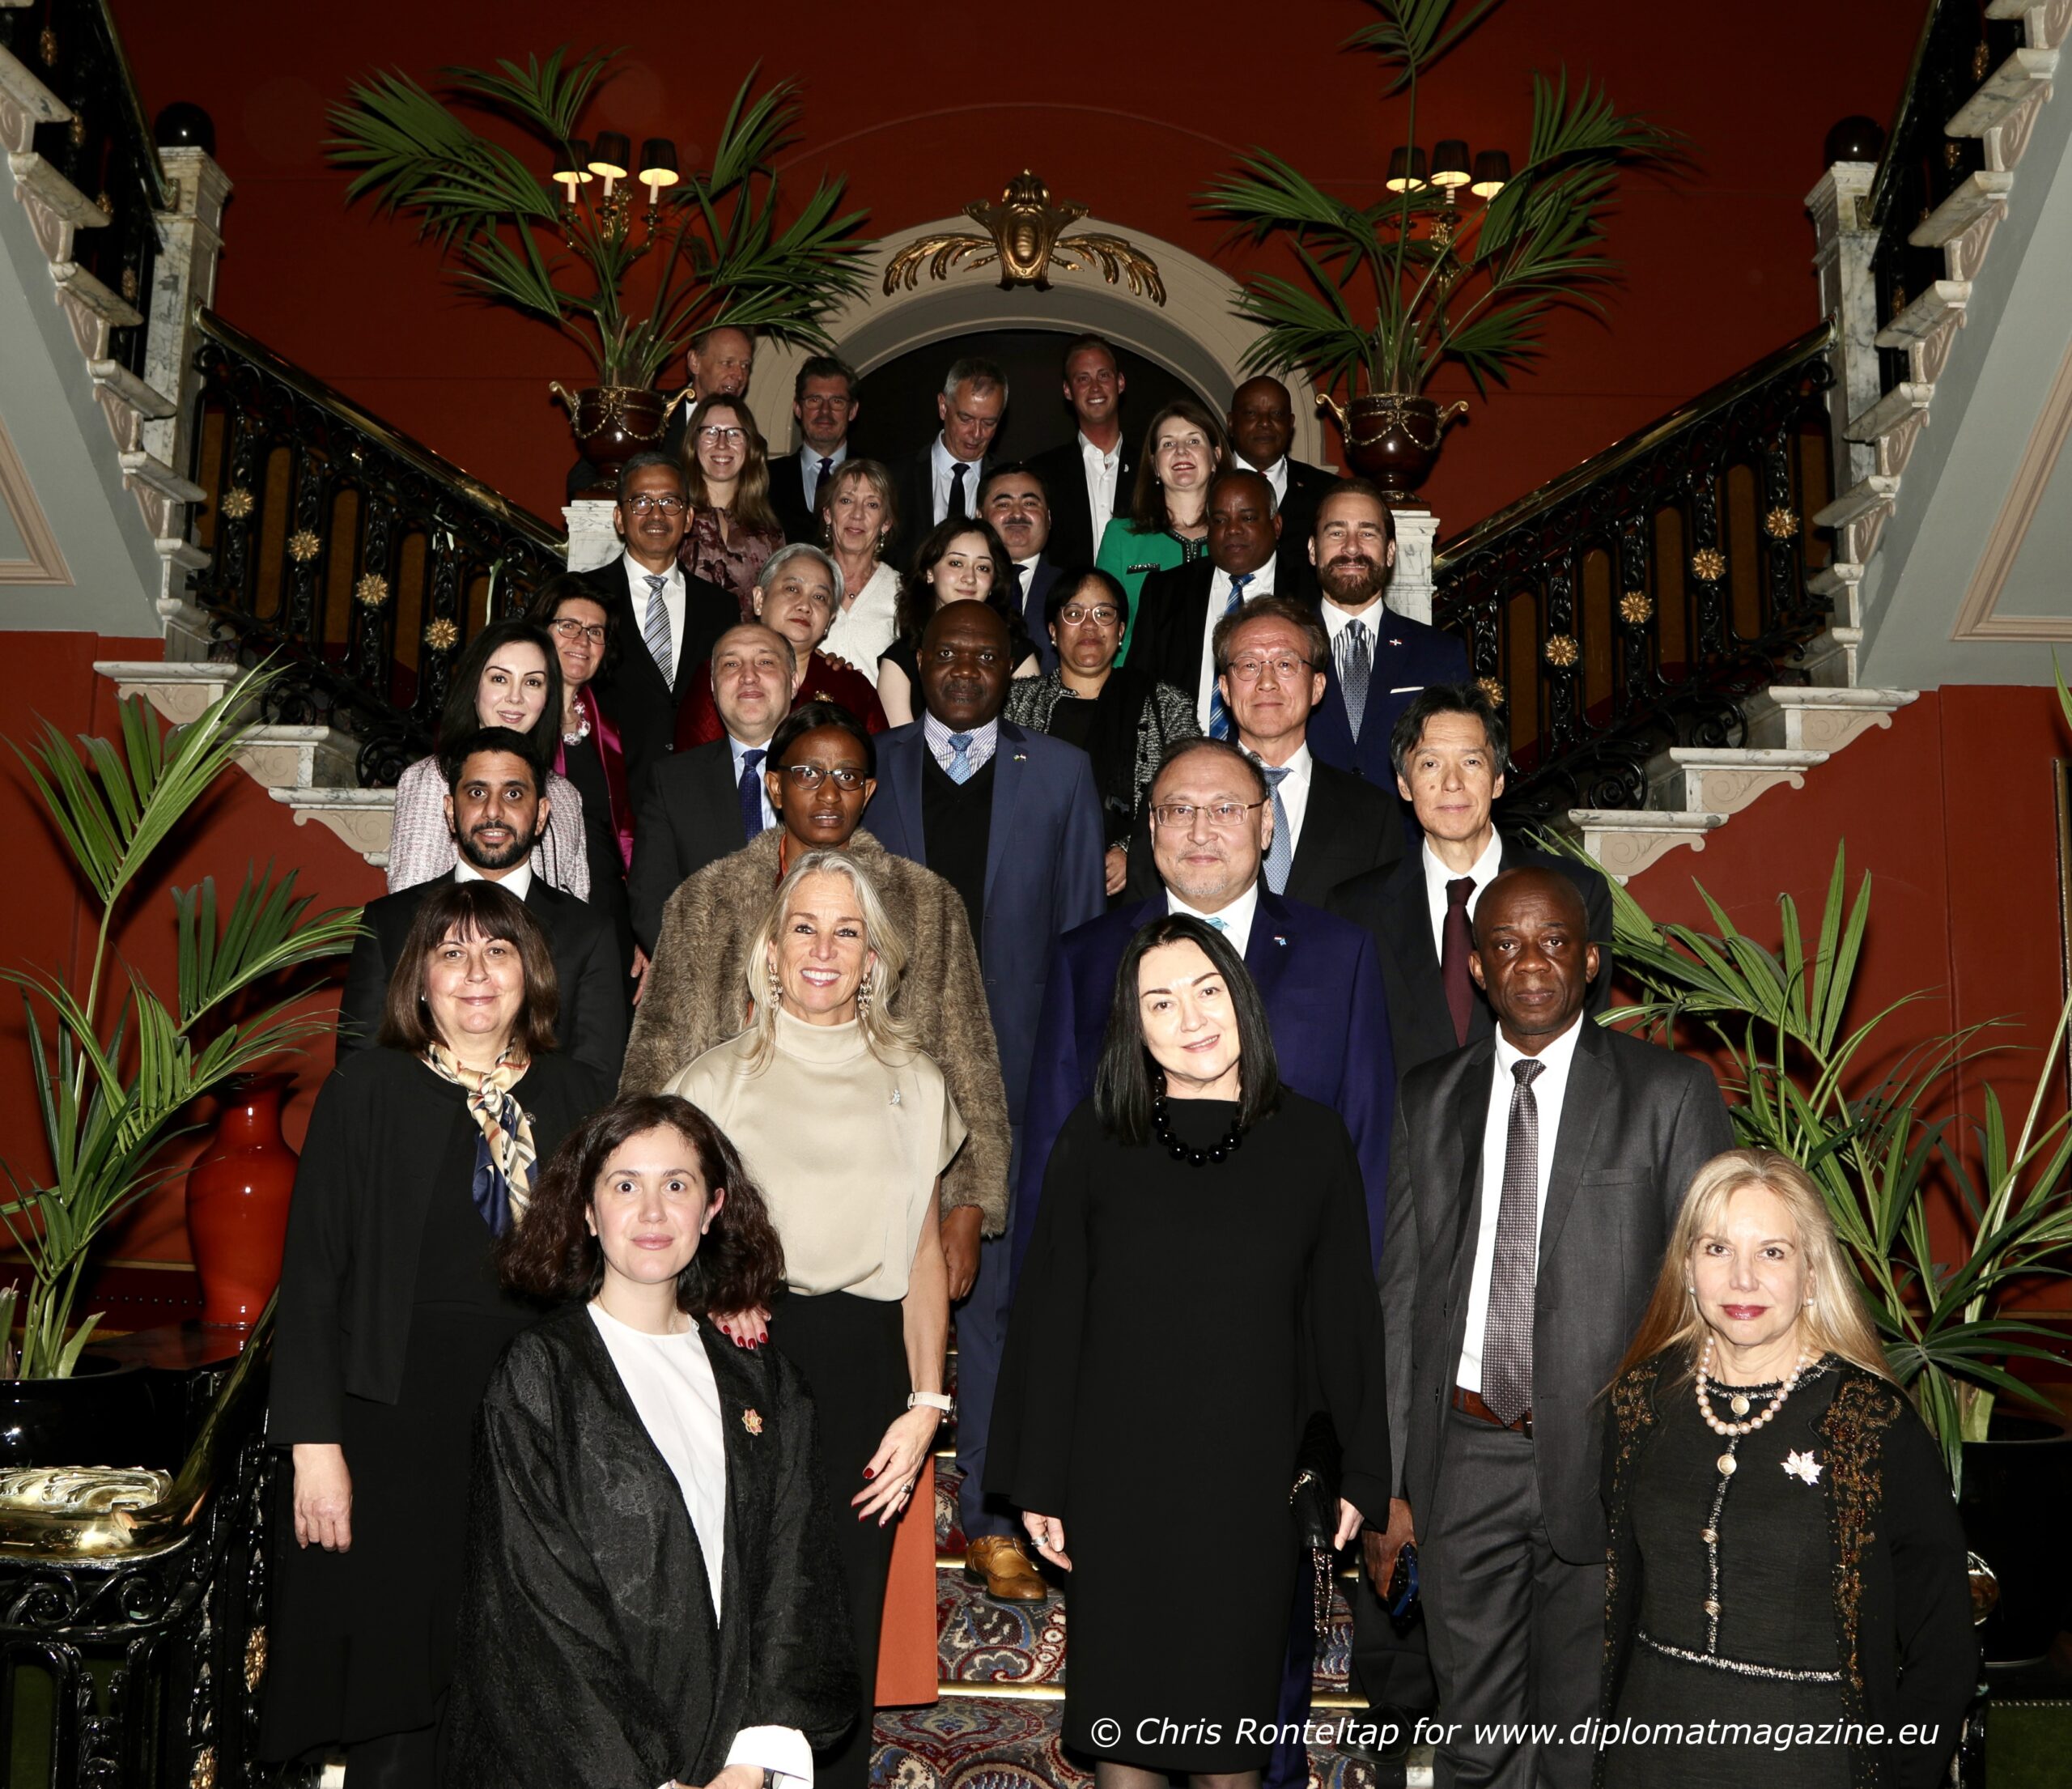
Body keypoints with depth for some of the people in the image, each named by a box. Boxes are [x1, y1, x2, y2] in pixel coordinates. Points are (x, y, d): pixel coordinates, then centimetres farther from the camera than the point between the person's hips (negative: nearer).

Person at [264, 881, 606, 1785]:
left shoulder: (575, 1097, 7)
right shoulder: (366, 1091, -1)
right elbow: (313, 1273, -3)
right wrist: (314, 1441, -9)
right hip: (398, 1428, -2)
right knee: (397, 1699, 5)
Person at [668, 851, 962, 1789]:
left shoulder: (913, 1082, 11)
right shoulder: (717, 1079, 7)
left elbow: (924, 1258, 11)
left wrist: (925, 1404, 3)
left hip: (866, 1368, 1)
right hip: (748, 1356, -1)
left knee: (846, 1629, 2)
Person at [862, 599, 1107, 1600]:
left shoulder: (1061, 774, 8)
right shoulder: (867, 770, 8)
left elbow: (1083, 934, 7)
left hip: (1014, 1071, 0)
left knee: (997, 1290, 5)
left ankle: (990, 1518, 16)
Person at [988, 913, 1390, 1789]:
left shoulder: (1311, 1140, -1)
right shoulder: (1095, 1139, -2)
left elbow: (1345, 1315, 3)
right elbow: (1049, 1315, 0)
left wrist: (1359, 1472, 2)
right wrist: (1038, 1482, -1)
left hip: (1250, 1477, 0)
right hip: (1118, 1473, 0)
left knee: (1231, 1709, 10)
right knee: (1120, 1699, 10)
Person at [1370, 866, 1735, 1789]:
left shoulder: (1672, 1092, -2)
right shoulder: (1427, 1100, 7)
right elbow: (1398, 1293, 7)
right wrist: (1386, 1484, 4)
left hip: (1602, 1456, -2)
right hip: (1463, 1459, 3)